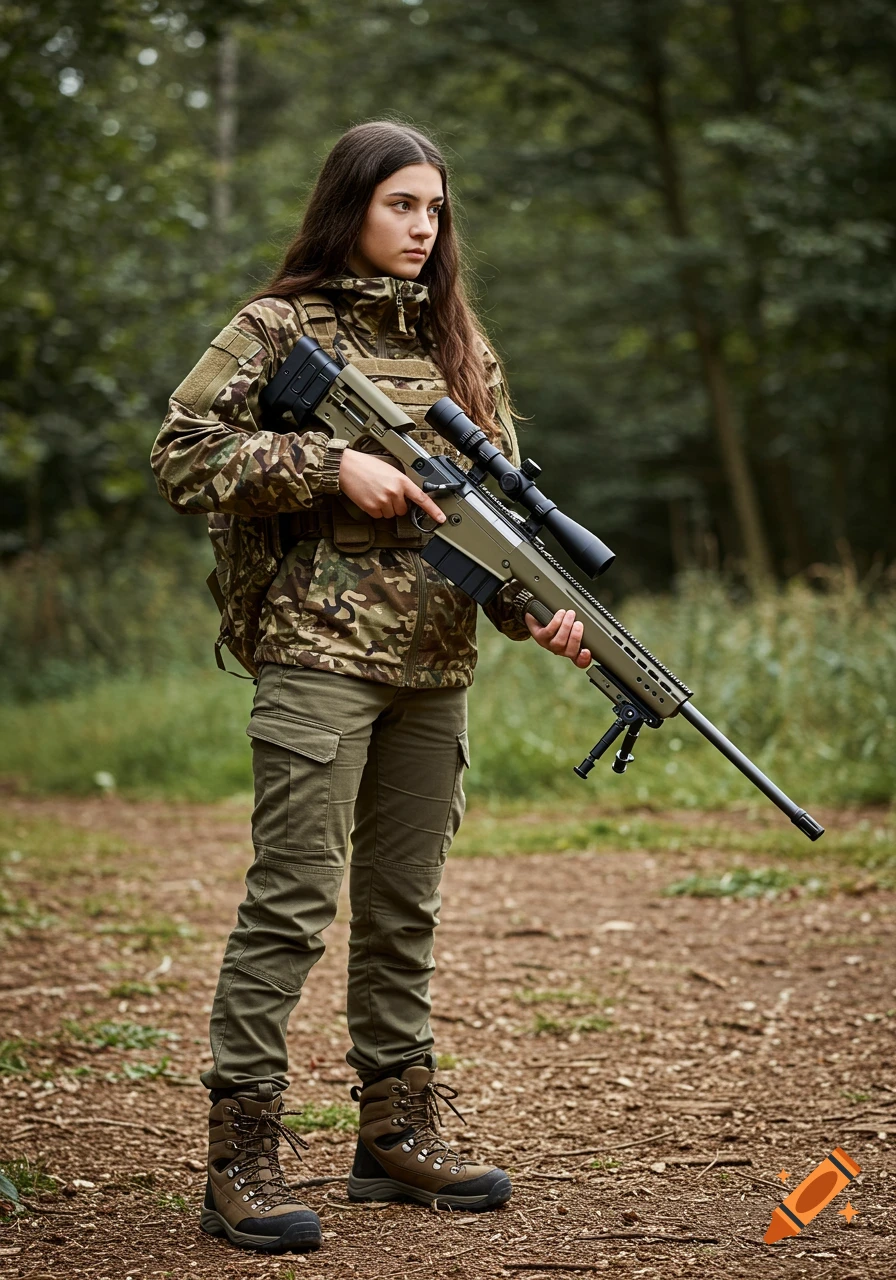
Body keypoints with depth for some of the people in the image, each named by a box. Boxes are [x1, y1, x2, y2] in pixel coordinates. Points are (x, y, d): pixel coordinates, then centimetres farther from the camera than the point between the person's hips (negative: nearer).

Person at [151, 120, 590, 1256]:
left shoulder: (457, 343, 15)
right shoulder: (278, 329, -1)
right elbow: (182, 457, -7)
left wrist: (539, 609, -3)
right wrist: (331, 465, -15)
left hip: (435, 661, 6)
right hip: (320, 650, -6)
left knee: (404, 906, 12)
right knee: (291, 901, -9)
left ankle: (397, 1133, 22)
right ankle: (241, 1160, -5)